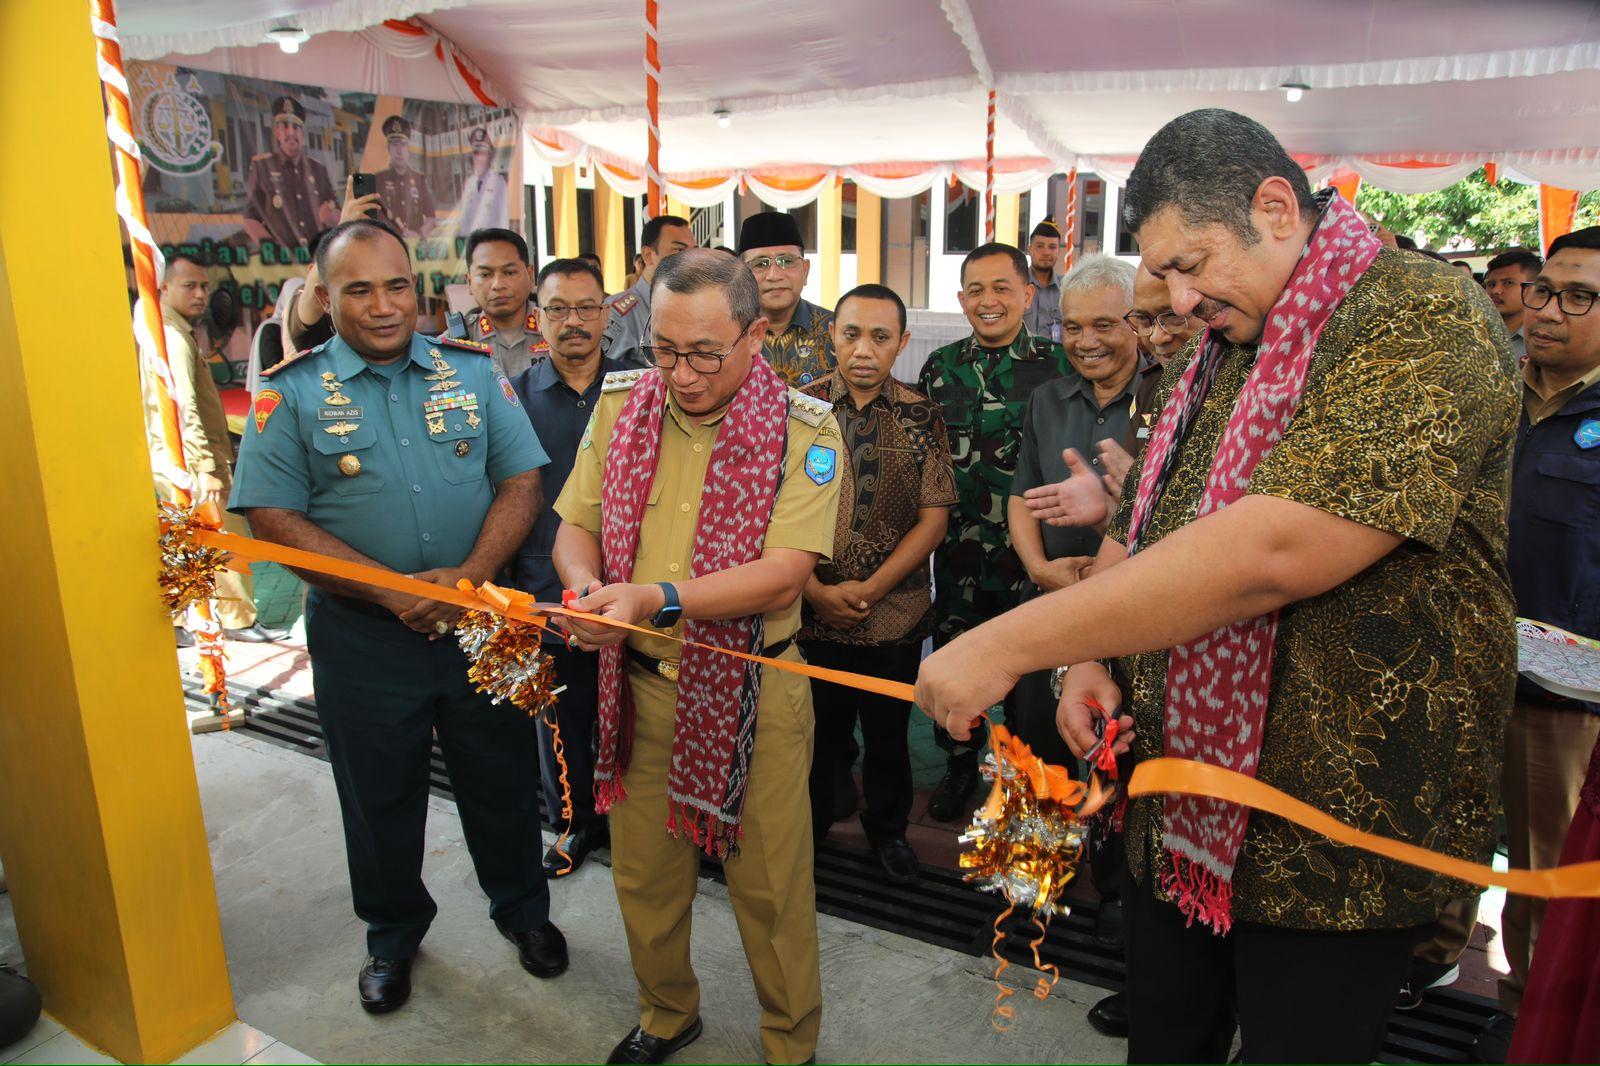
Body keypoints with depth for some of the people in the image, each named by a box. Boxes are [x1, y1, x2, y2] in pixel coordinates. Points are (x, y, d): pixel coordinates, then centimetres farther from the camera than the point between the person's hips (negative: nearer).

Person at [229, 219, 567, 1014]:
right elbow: (273, 517, -10)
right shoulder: (292, 392, -4)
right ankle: (393, 933, 41)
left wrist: (470, 573, -17)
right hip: (362, 637, -1)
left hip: (480, 624, 1)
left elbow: (522, 480, -2)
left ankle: (521, 906, 40)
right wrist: (390, 590, -18)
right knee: (380, 795, 17)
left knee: (503, 778, 15)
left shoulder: (472, 370, 1)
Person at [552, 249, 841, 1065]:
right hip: (638, 684, 4)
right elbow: (575, 525, 6)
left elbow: (784, 572, -20)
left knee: (770, 886, 10)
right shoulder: (620, 404, 1)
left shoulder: (805, 430, -12)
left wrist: (656, 597, -29)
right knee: (643, 874, 18)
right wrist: (588, 586, -17)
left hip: (752, 692, -3)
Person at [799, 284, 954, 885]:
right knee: (816, 729, 14)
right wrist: (817, 590, -12)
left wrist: (869, 588, -13)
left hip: (895, 613, 1)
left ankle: (888, 829, 40)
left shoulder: (922, 417, -2)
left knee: (888, 732, 16)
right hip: (810, 612, 0)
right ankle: (809, 827, 38)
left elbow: (934, 518, -4)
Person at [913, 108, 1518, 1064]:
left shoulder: (1424, 321, -16)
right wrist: (1087, 658, -4)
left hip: (1337, 840, -7)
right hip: (1176, 816, 7)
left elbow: (1271, 550, -30)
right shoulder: (1213, 361, 10)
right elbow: (1136, 537, 17)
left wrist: (1009, 645, -27)